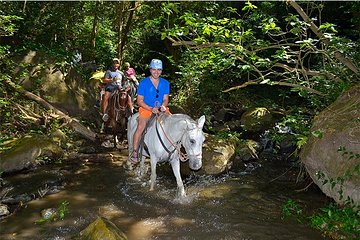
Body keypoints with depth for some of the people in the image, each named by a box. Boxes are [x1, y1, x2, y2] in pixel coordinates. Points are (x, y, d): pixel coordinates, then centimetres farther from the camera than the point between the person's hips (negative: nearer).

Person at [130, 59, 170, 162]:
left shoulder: (165, 83, 6)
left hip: (161, 109, 4)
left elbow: (165, 99, 7)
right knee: (141, 127, -26)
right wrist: (151, 109, -20)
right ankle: (134, 152, -15)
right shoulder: (143, 83, -5)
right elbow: (139, 101, -7)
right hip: (146, 108, -4)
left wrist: (163, 106, -16)